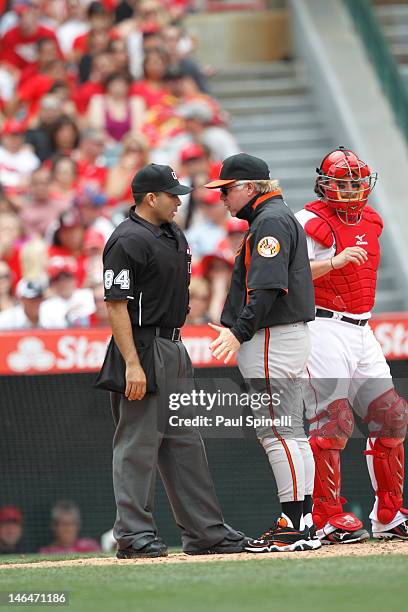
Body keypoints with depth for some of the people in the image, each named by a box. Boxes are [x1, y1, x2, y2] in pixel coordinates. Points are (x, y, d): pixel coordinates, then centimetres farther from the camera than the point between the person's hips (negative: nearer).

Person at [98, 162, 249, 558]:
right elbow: (116, 305, -19)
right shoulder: (127, 241, -15)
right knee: (138, 444, -6)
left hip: (174, 349, 10)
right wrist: (132, 364, -25)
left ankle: (205, 531, 16)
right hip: (142, 350, -10)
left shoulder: (172, 235, 14)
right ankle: (134, 536, -3)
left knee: (185, 443, 12)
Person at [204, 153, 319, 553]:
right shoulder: (271, 218, 21)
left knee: (277, 432, -11)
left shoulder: (271, 221, -12)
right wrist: (235, 328, 18)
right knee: (288, 433, 11)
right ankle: (301, 523, 13)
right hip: (282, 337, 11)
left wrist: (239, 332, -28)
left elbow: (268, 286, -23)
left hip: (274, 338, -11)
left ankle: (297, 527, -12)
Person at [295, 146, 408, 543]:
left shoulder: (371, 220, 14)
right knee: (331, 422, -12)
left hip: (362, 331, 8)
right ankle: (328, 520, -8)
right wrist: (336, 262, -33)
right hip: (325, 329, -8)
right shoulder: (312, 221, -10)